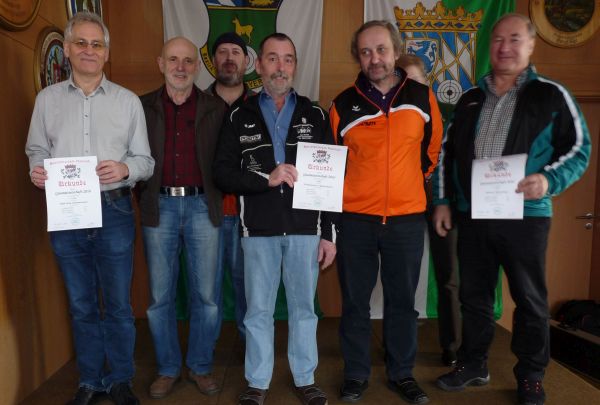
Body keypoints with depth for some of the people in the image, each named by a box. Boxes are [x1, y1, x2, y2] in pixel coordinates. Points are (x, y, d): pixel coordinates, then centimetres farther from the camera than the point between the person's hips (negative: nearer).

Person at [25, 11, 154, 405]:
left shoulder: (128, 101, 4)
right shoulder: (47, 98, 9)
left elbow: (145, 161, 3)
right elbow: (37, 150, 13)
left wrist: (125, 169, -18)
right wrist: (37, 170, -8)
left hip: (114, 210, -2)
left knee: (118, 305, 6)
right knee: (81, 305, 14)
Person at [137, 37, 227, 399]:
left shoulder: (216, 109, 5)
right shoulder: (143, 107, 7)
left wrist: (218, 199, -5)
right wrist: (144, 196, -1)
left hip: (202, 206, 0)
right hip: (159, 207, 1)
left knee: (206, 295, 5)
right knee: (160, 296, 8)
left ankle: (201, 366, 25)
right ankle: (168, 368, 27)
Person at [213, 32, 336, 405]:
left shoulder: (316, 116, 7)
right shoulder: (240, 117, 7)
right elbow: (223, 173, -1)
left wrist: (329, 233, 1)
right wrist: (266, 179, -17)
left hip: (305, 228, 1)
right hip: (258, 229, 0)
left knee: (304, 307, 11)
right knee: (258, 309, 10)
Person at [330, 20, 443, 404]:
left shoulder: (421, 96, 3)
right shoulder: (344, 104, 0)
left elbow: (434, 144, 18)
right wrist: (336, 206, 8)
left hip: (407, 218, 1)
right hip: (356, 219, 0)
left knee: (403, 301, 12)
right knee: (355, 302, 9)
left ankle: (402, 373, 30)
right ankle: (356, 374, 26)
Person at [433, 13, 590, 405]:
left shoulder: (551, 94, 1)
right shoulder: (470, 98, 12)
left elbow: (579, 148, -2)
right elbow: (448, 153, 14)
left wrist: (549, 180, -21)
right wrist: (442, 201, 8)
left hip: (526, 215, -3)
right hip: (471, 214, 4)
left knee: (530, 299, 8)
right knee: (474, 295, 13)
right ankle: (474, 364, 29)